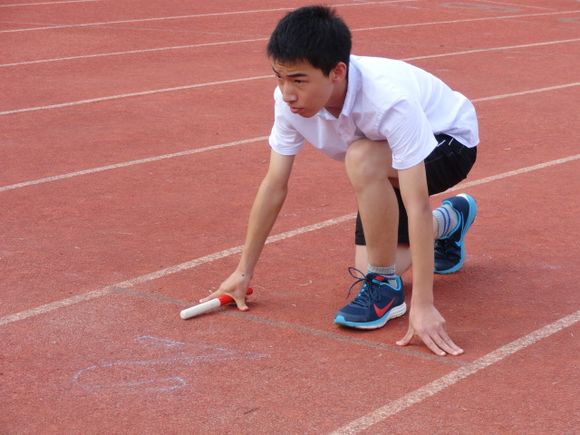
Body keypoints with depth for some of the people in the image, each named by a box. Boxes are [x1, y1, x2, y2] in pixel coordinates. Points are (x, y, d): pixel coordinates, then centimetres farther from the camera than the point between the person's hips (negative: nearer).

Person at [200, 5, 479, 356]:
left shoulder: (390, 100, -42)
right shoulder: (291, 99, -24)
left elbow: (417, 206, -42)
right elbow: (274, 187, -13)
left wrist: (423, 305, -45)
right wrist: (244, 272, -8)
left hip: (449, 142, -7)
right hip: (388, 166, 7)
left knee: (361, 158, -37)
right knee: (368, 271, -1)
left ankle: (387, 286, -17)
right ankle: (449, 221, 28)